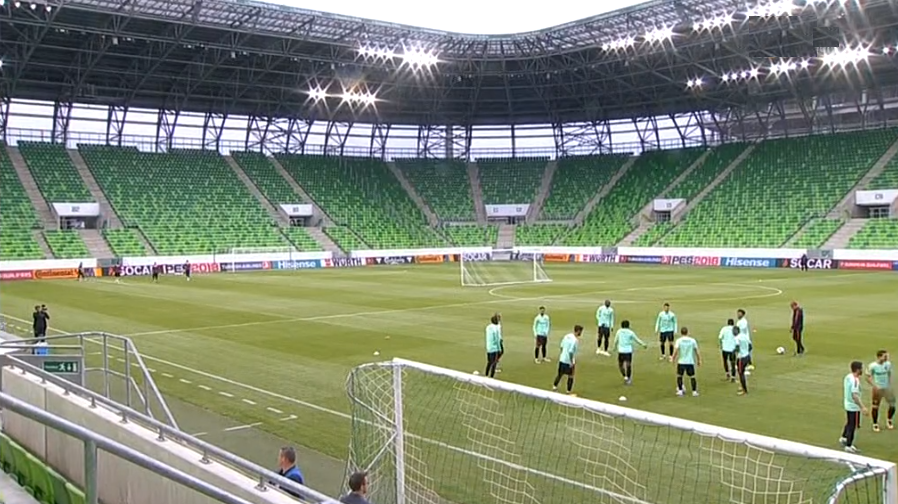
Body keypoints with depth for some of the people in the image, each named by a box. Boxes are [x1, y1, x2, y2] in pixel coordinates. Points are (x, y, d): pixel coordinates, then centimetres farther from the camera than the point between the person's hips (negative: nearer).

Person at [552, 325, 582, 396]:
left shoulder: (567, 336, 1)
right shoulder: (575, 340, -23)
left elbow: (562, 346, 10)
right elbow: (571, 352, -25)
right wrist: (572, 362, -18)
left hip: (562, 359, 7)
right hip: (569, 361, -7)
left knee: (560, 374, 22)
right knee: (571, 376, 9)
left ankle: (554, 387, 33)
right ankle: (569, 392, 16)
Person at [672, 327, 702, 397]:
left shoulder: (679, 340, -5)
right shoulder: (692, 340, 0)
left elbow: (675, 350, -13)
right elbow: (697, 351, 3)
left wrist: (673, 359, 0)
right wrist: (699, 360, 14)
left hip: (681, 362, -1)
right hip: (690, 362, 1)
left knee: (679, 376, 14)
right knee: (692, 377, 10)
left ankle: (680, 391, 12)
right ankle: (694, 392, 6)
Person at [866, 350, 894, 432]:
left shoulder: (888, 364, -3)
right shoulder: (872, 366, -16)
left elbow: (889, 374, 13)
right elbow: (868, 377, -11)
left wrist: (890, 384, 6)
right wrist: (875, 386, -22)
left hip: (887, 388, 4)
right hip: (878, 389, -4)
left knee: (892, 405, 4)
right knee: (875, 407, 3)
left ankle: (889, 420, 31)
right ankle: (875, 424, 22)